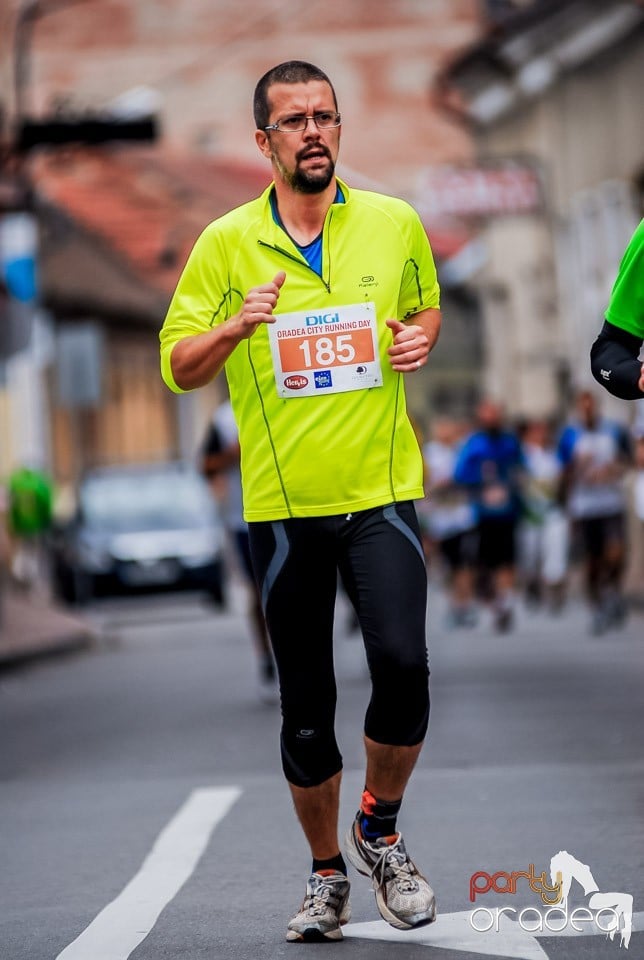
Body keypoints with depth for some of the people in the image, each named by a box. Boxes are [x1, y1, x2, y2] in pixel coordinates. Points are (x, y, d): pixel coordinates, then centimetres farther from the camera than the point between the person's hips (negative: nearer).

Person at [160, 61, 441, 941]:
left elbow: (426, 306, 22)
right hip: (281, 502, 0)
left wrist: (420, 338, -1)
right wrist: (238, 325, -18)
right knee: (306, 711, 6)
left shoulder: (394, 224, 5)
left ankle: (379, 831, 8)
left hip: (381, 490, 0)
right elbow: (179, 366, 1)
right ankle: (327, 876, 25)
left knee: (402, 664, -19)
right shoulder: (225, 243, 1)